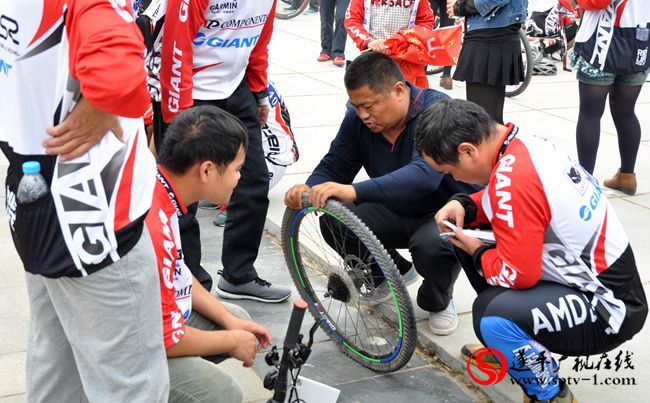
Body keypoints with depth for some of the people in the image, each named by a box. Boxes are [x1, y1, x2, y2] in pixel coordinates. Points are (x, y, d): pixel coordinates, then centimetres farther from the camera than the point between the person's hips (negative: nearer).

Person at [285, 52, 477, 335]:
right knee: (333, 222, -18)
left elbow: (424, 174, -43)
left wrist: (354, 191, -55)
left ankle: (438, 299, 1)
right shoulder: (358, 118, -8)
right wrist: (310, 189, -28)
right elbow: (334, 166, -3)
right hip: (397, 212, 6)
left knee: (431, 246, -38)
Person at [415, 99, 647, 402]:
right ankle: (506, 347, 26)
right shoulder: (525, 143, -2)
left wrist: (477, 252, -5)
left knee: (491, 316, -32)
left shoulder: (513, 176, -28)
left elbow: (517, 274, -24)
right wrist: (464, 206, 0)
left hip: (608, 307, -10)